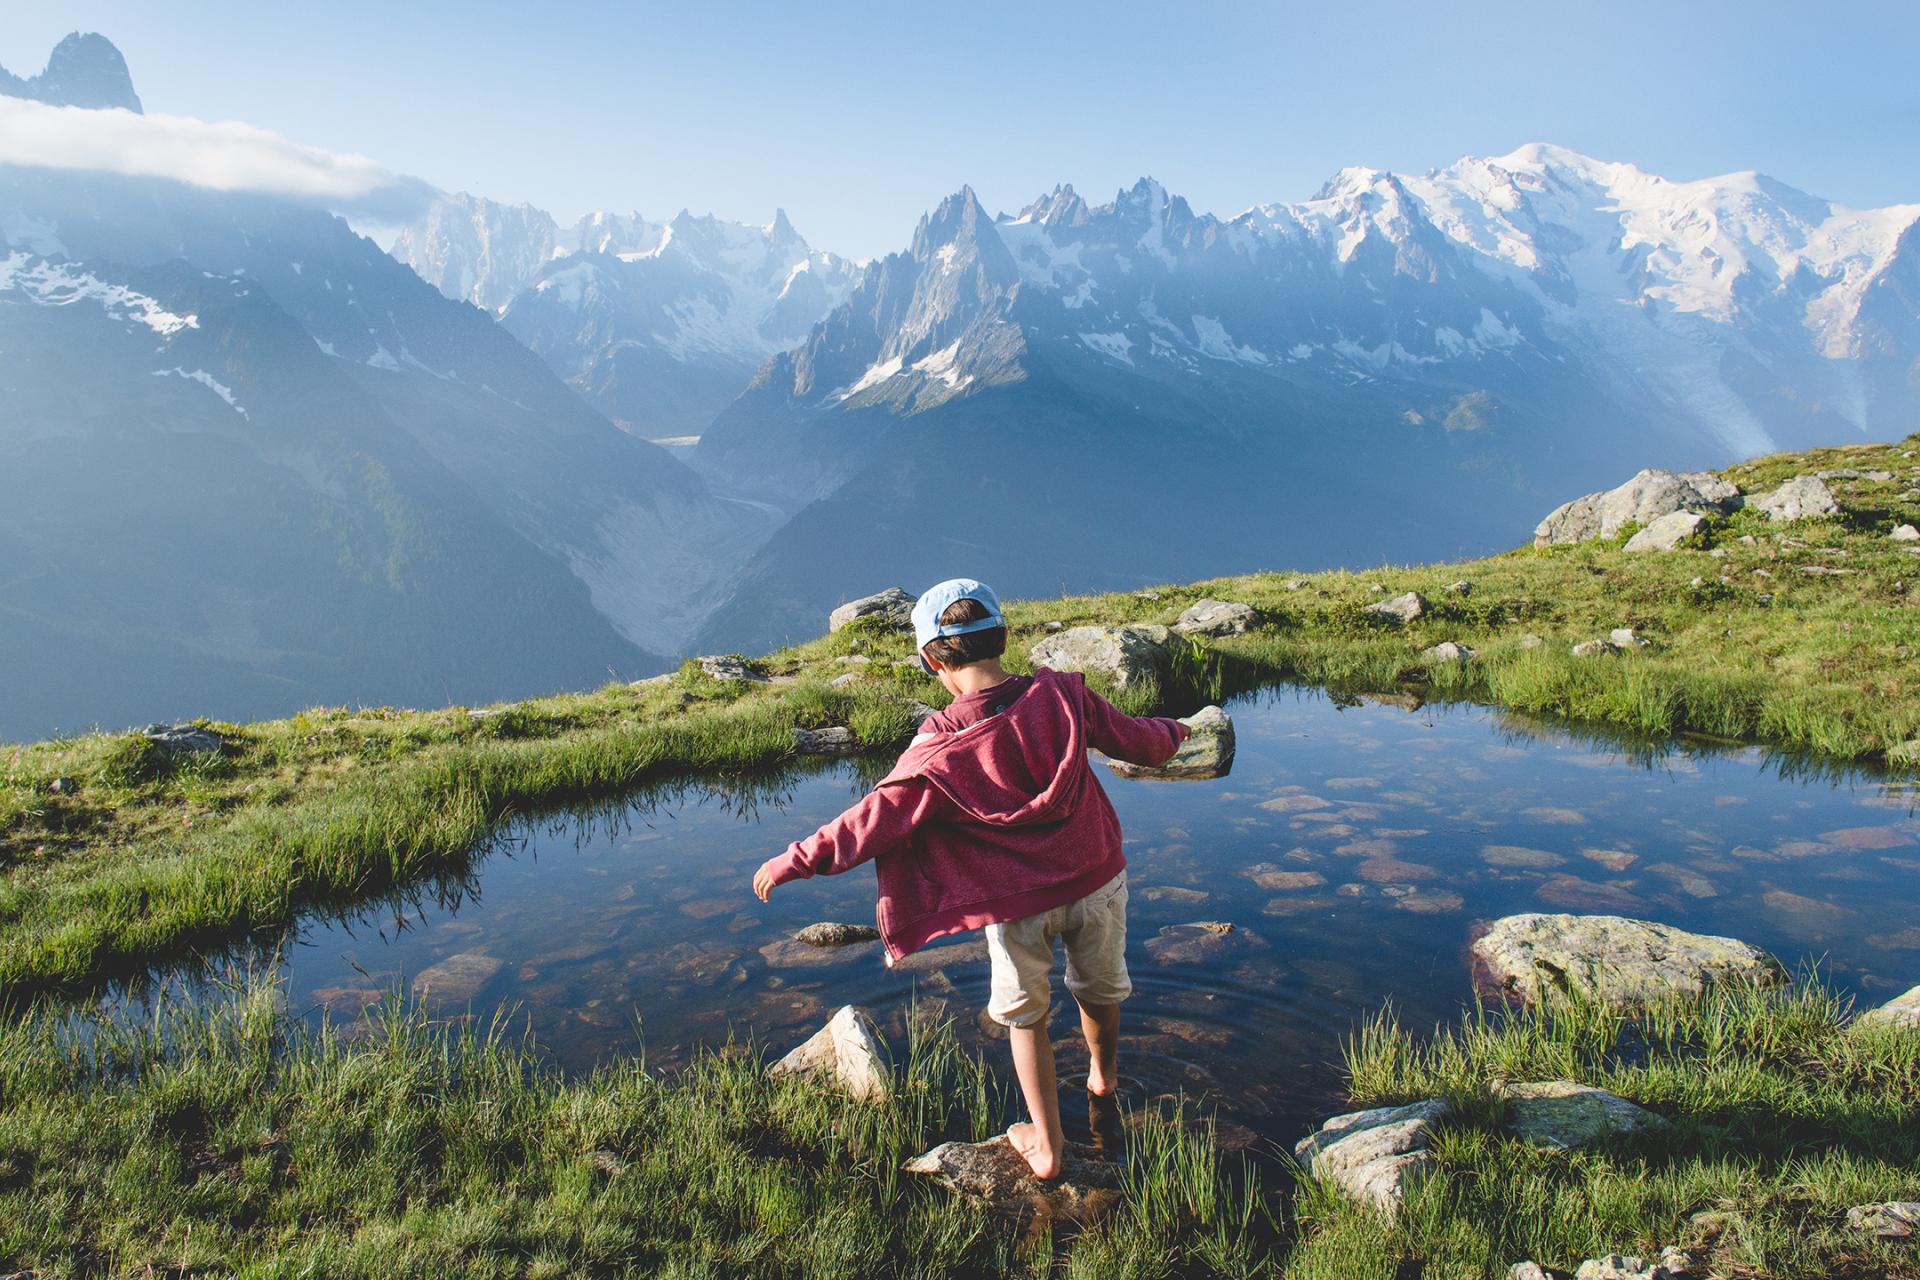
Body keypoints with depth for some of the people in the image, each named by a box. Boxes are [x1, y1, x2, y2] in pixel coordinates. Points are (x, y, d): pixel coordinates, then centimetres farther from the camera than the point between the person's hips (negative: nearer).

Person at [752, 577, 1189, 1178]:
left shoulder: (939, 750, -21)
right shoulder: (1062, 695, -13)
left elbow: (872, 823, -16)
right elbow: (1138, 742, 0)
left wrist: (793, 861, -5)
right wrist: (1171, 732, 24)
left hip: (1018, 902, -3)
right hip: (1097, 880, 4)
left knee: (1026, 1017, 20)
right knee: (1099, 992, 27)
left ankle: (1047, 1146, 31)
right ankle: (1103, 1086, 54)